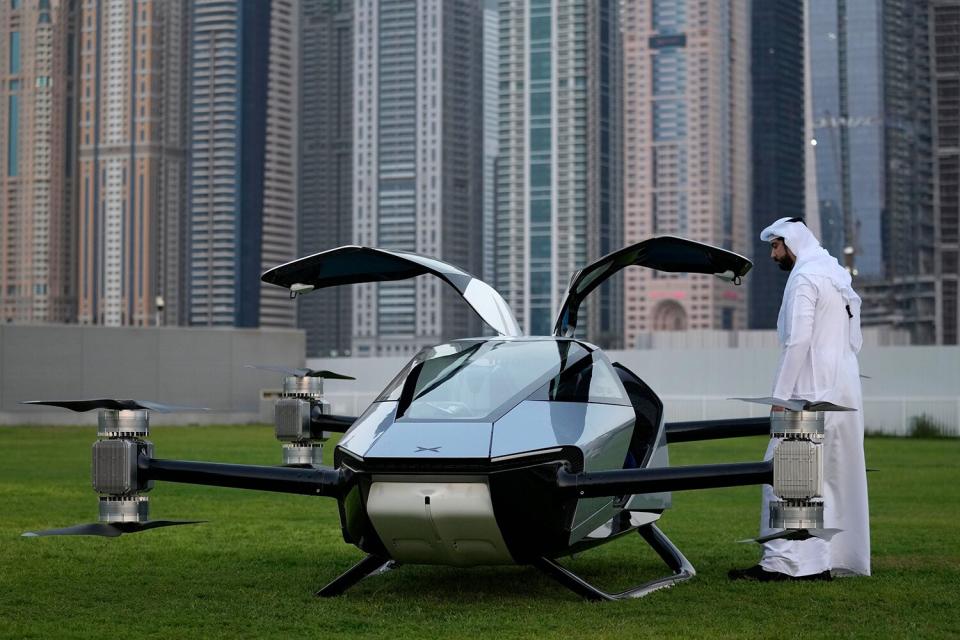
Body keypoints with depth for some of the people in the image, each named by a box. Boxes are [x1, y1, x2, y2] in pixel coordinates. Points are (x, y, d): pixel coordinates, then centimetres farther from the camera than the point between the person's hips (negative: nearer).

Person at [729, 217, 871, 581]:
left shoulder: (804, 278, -9)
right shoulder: (839, 279, 20)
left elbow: (798, 340, -17)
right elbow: (855, 341, 21)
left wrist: (781, 395, -16)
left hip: (813, 395, -10)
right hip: (845, 394, 10)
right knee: (836, 477, 9)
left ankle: (782, 561, -15)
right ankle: (832, 559, 12)